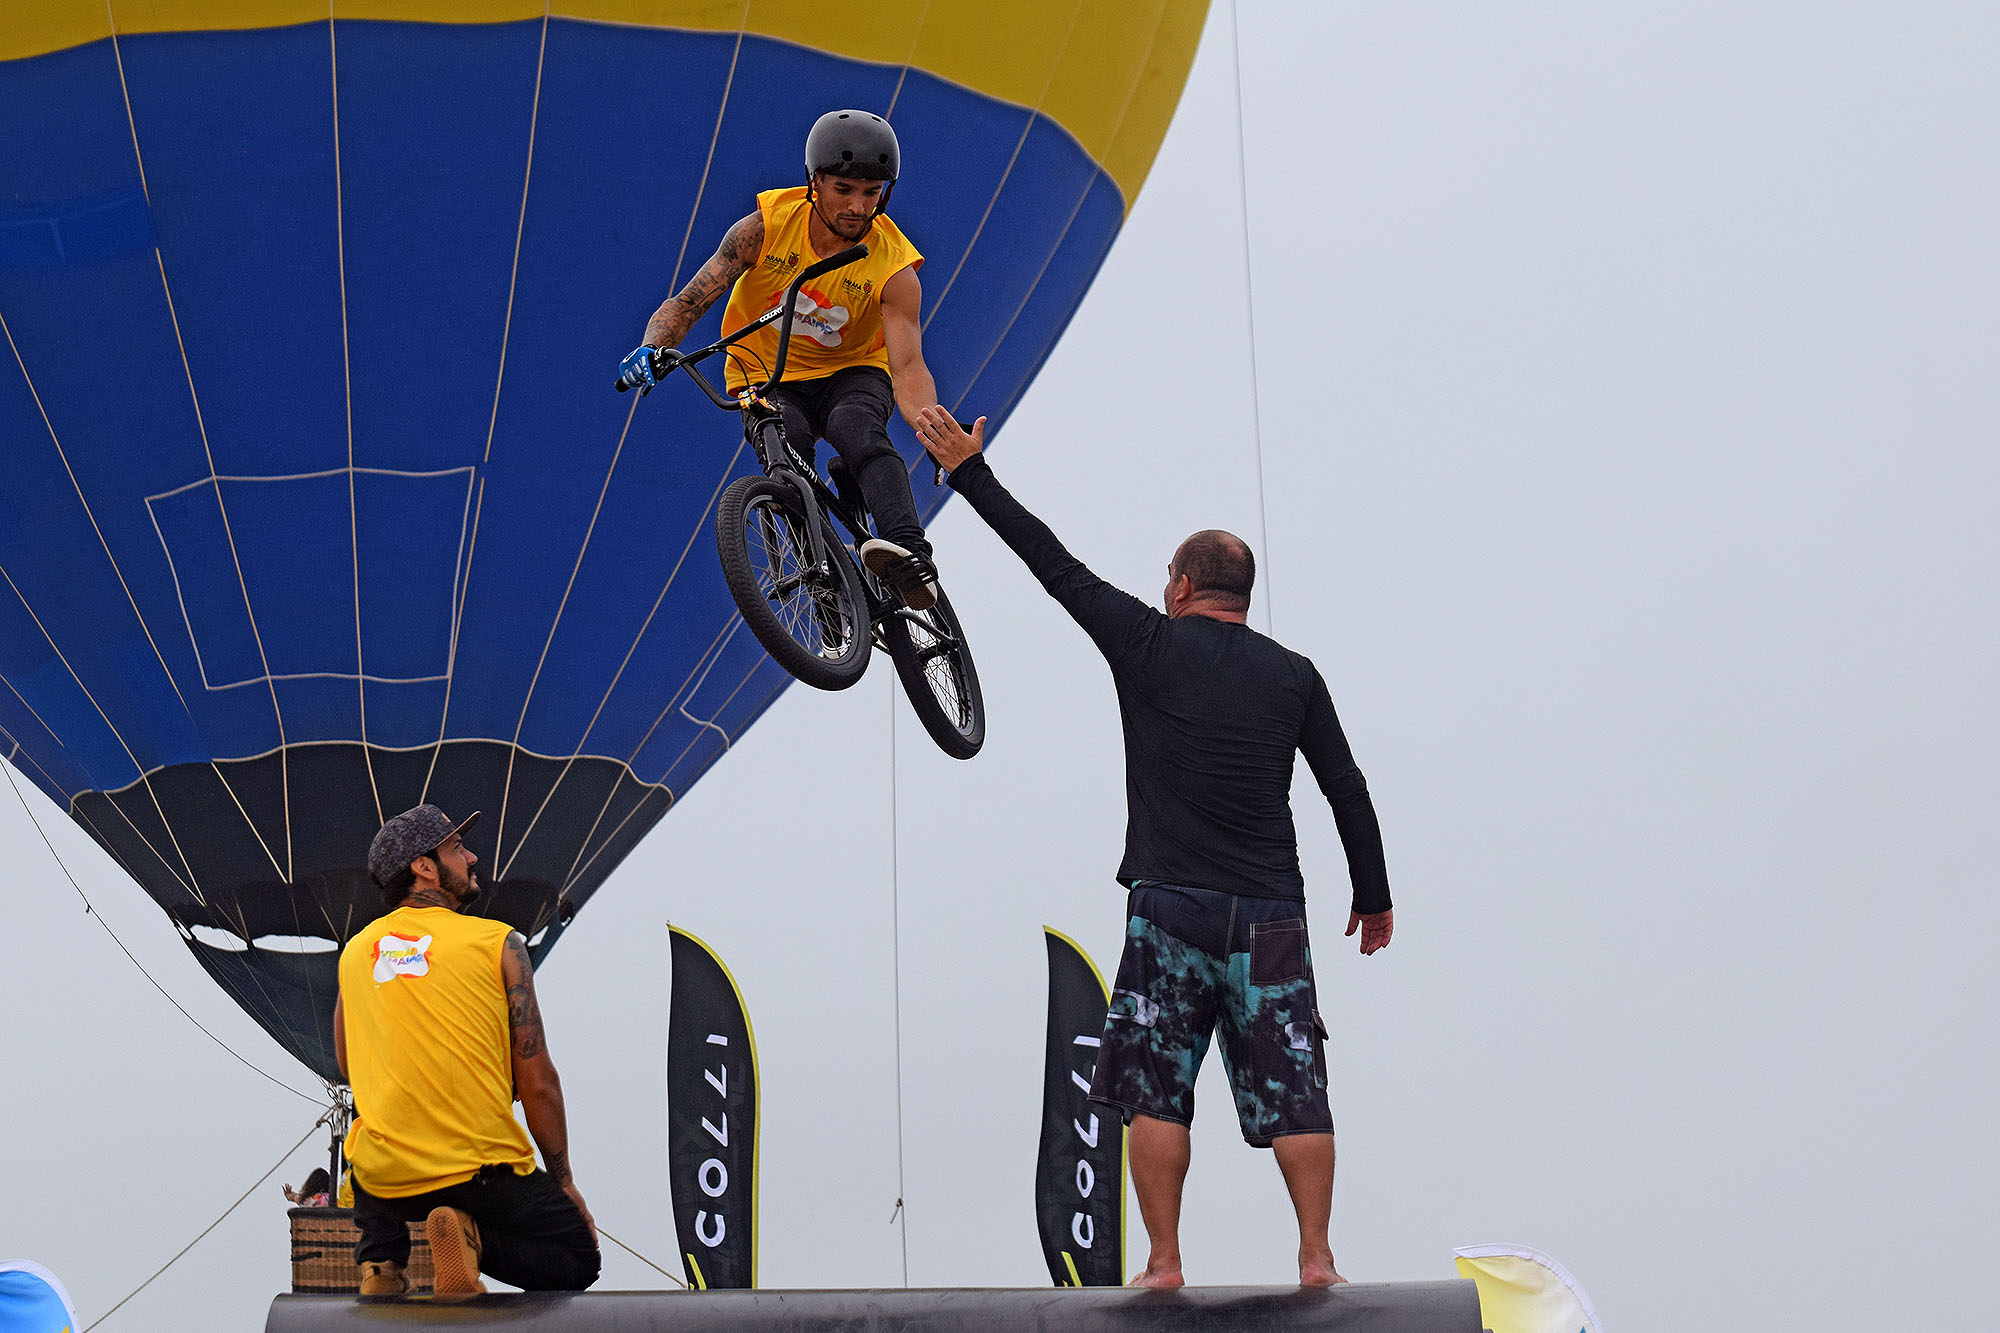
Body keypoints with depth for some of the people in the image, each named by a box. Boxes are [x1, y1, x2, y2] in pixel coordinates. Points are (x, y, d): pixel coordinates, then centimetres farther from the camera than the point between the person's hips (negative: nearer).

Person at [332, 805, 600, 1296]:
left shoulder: (354, 952, 8)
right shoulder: (499, 944, -5)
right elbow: (537, 1082, -4)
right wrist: (563, 1181, 7)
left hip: (383, 1177, 4)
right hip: (483, 1172, -4)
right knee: (579, 1259, 15)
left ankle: (380, 1257, 9)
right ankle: (475, 1238, -13)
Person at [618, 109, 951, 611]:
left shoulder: (894, 268, -19)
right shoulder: (767, 225, -16)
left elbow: (908, 368, -28)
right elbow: (687, 302, -14)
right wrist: (654, 346, -36)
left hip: (850, 374, -1)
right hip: (767, 380, 1)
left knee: (856, 427, -36)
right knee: (788, 443, -33)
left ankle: (912, 559, -53)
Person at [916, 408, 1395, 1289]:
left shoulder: (1150, 645, 0)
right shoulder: (1293, 674, 7)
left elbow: (1056, 567, 3)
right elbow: (1348, 792, 8)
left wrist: (970, 473, 10)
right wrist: (1373, 896, 19)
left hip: (1170, 909, -2)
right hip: (1270, 917, 2)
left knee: (1155, 1091, 4)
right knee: (1293, 1092, 5)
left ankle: (1164, 1262, 2)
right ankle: (1316, 1258, 1)